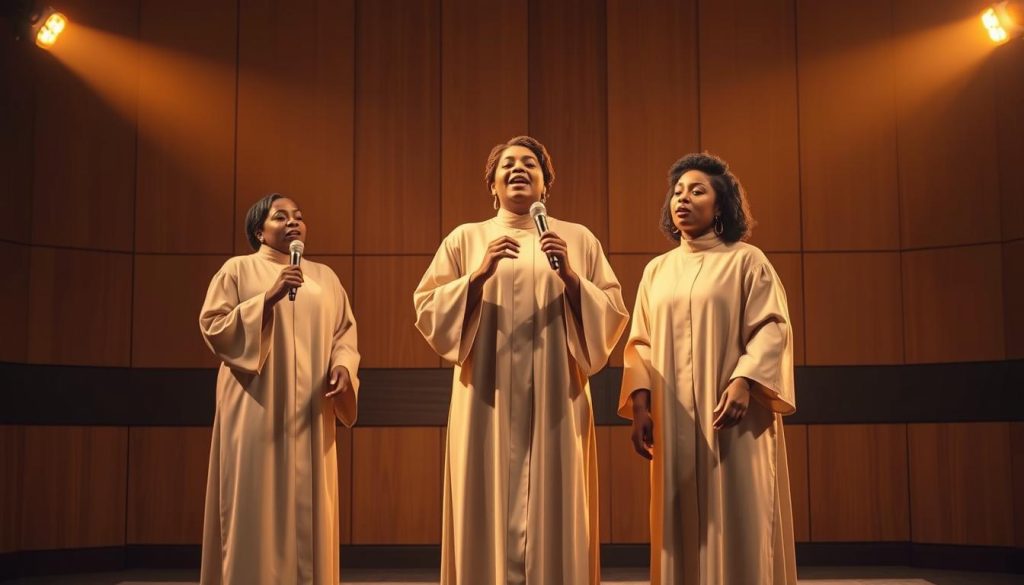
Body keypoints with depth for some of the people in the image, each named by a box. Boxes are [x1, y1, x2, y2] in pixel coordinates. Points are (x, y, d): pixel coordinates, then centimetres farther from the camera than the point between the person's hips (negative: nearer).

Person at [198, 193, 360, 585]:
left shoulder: (325, 277, 18)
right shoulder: (238, 269, 6)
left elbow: (345, 332, 13)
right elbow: (212, 326, -4)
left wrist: (343, 365, -8)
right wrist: (268, 298, -14)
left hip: (310, 413, 4)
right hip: (258, 410, -3)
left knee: (309, 510, 3)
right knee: (257, 508, -6)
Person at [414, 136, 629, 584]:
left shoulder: (578, 239, 11)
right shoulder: (465, 239, 10)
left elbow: (612, 315, 5)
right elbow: (427, 312, 2)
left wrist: (570, 277, -10)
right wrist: (478, 275, -11)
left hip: (555, 401, 0)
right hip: (488, 402, 0)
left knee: (554, 513, -1)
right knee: (490, 515, -2)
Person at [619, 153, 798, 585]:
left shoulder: (747, 261, 3)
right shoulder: (657, 270, 16)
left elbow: (771, 329, -6)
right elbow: (641, 343, 12)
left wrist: (744, 382, -22)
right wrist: (639, 403, -1)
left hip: (733, 418, -4)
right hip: (674, 423, 4)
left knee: (738, 527, -4)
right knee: (682, 529, 5)